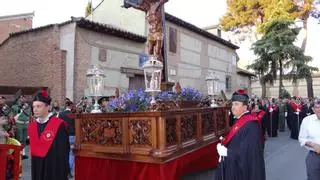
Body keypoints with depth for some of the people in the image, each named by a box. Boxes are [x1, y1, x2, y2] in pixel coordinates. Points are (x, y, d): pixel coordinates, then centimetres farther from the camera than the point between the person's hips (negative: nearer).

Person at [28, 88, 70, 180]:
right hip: (37, 169, 6)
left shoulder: (58, 125, -14)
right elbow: (33, 150, 13)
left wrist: (63, 171, -13)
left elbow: (64, 151, -13)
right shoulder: (31, 127, 6)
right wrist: (33, 169, 12)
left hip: (55, 169, -6)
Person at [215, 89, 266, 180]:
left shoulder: (250, 125, -23)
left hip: (244, 169, -9)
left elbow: (247, 152, -28)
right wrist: (223, 145, -3)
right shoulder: (239, 121, 7)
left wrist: (225, 151, -21)